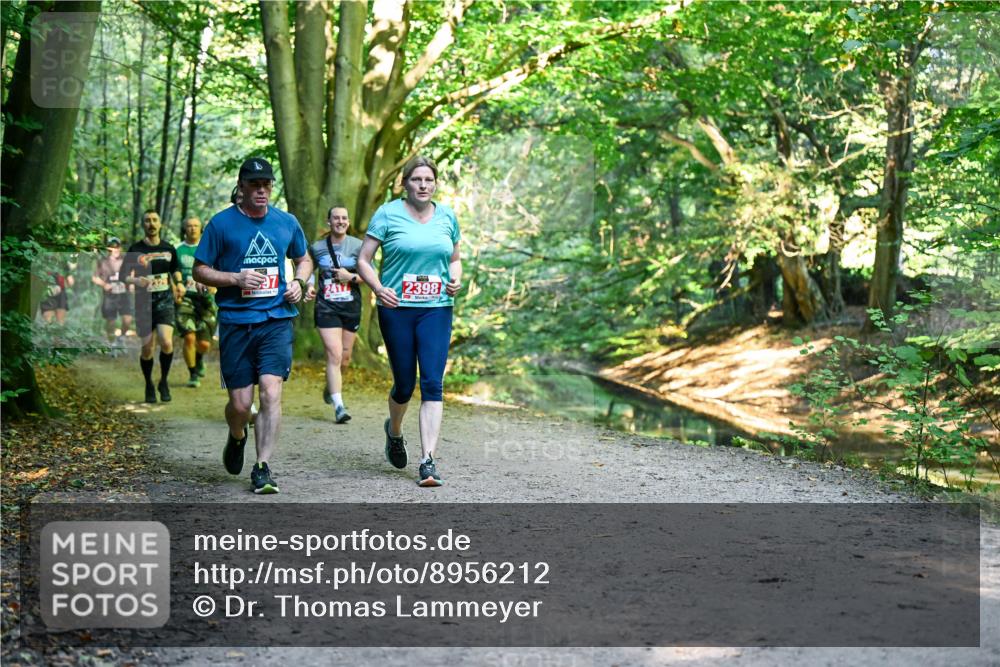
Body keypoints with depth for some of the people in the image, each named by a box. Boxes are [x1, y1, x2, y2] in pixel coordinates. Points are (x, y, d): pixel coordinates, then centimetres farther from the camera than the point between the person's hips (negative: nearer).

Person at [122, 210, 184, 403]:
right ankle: (149, 386, 25)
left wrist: (178, 283, 6)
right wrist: (136, 281, -25)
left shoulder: (168, 248, 7)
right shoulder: (135, 250, -2)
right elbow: (124, 275, -5)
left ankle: (164, 381, 5)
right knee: (147, 348, 2)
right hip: (144, 302, -1)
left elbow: (175, 268, 24)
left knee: (166, 342, -18)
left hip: (165, 300, 1)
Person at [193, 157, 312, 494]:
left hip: (276, 319, 1)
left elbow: (303, 258, 25)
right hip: (235, 322, -1)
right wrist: (236, 279, -13)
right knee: (240, 404, 1)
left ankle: (263, 468, -5)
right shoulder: (221, 223, 0)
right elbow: (200, 270, 3)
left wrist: (299, 282, 4)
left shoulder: (287, 222, 9)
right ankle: (237, 437, 37)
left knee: (271, 393, -14)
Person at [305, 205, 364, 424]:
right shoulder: (316, 248, 4)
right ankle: (339, 406, -16)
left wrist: (351, 277, -14)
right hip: (326, 307, -2)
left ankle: (330, 387, 42)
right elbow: (308, 271, 19)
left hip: (351, 307, 2)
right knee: (334, 355, -13)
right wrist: (309, 287, 0)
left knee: (345, 357, 13)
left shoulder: (357, 246, 2)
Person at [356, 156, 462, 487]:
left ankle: (428, 461, -9)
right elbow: (363, 260, -1)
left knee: (433, 383, -9)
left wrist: (456, 279, 0)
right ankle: (394, 431, 39)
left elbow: (455, 258, 21)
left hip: (436, 309, 2)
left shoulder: (447, 216, 9)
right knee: (405, 383, 5)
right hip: (396, 308, -2)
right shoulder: (388, 214, -2)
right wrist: (378, 288, -18)